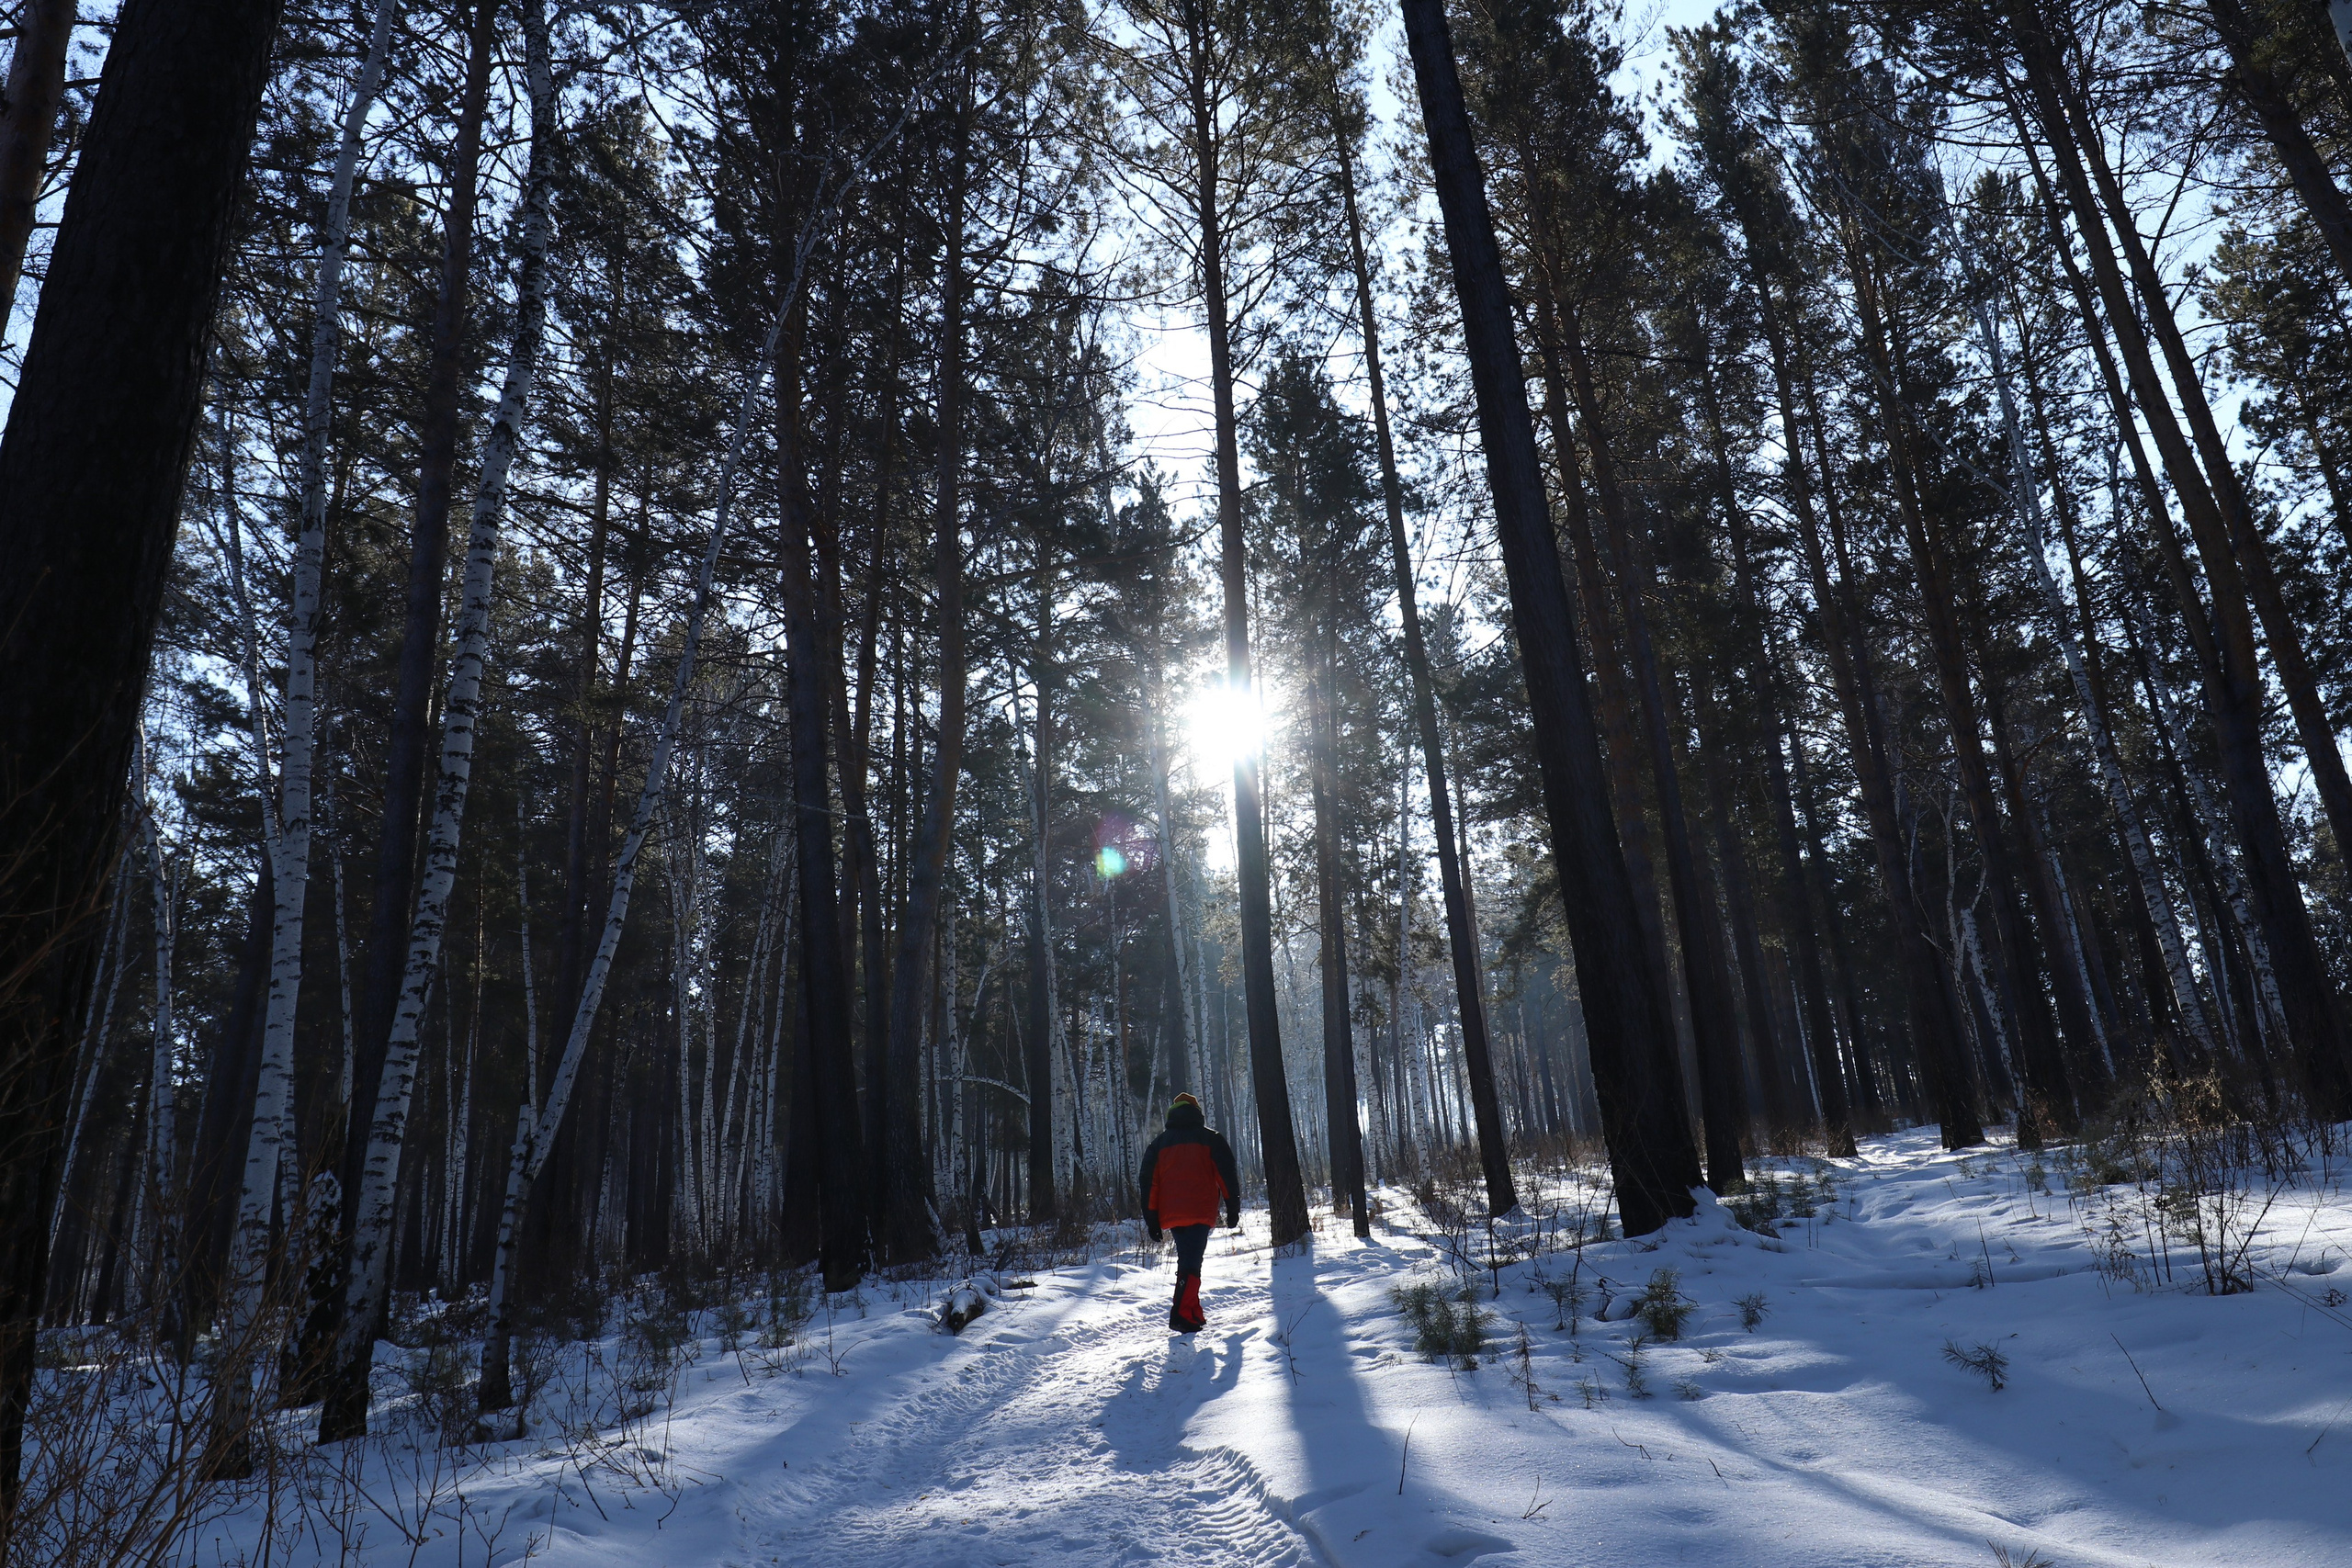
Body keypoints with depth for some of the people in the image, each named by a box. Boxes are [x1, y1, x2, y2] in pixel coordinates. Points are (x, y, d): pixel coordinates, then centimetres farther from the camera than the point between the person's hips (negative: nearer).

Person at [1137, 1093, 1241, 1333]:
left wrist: (1152, 1220, 12)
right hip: (1200, 1212, -4)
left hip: (1171, 1214, 4)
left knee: (1186, 1261, 17)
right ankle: (1181, 1314, -21)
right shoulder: (1210, 1138, 7)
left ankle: (1193, 1314, 17)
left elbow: (1148, 1183, 11)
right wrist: (1233, 1209, 8)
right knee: (1191, 1263, -8)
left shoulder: (1159, 1143, 15)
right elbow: (1227, 1176, 2)